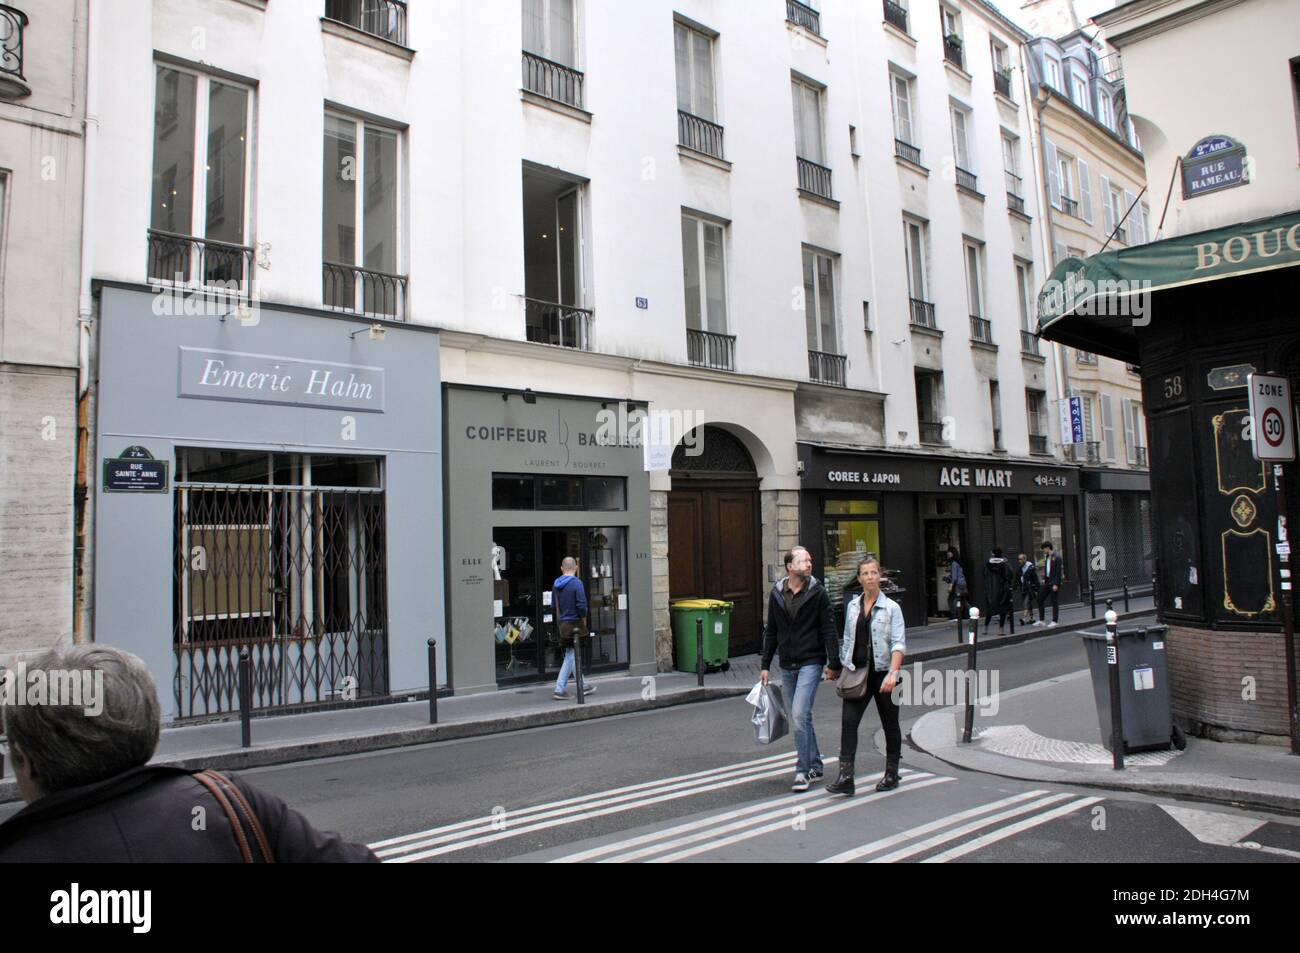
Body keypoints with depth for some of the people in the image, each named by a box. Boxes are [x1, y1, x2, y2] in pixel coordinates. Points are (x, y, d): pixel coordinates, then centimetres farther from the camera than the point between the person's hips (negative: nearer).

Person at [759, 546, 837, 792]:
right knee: (798, 718, 11)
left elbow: (829, 629, -4)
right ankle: (815, 766, 26)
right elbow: (771, 632, 12)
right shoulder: (777, 594, 5)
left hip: (811, 663, -5)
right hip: (787, 666, 5)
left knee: (800, 714, -15)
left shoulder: (818, 592, -5)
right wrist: (765, 665, 11)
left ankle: (802, 770, -6)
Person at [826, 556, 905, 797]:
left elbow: (898, 644, -11)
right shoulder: (852, 606, 8)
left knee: (890, 724, 11)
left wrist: (893, 672, -23)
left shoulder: (891, 607, -5)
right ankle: (845, 777, -10)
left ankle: (891, 774, 28)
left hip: (883, 672, -3)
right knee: (848, 721, -9)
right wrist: (839, 667, 13)